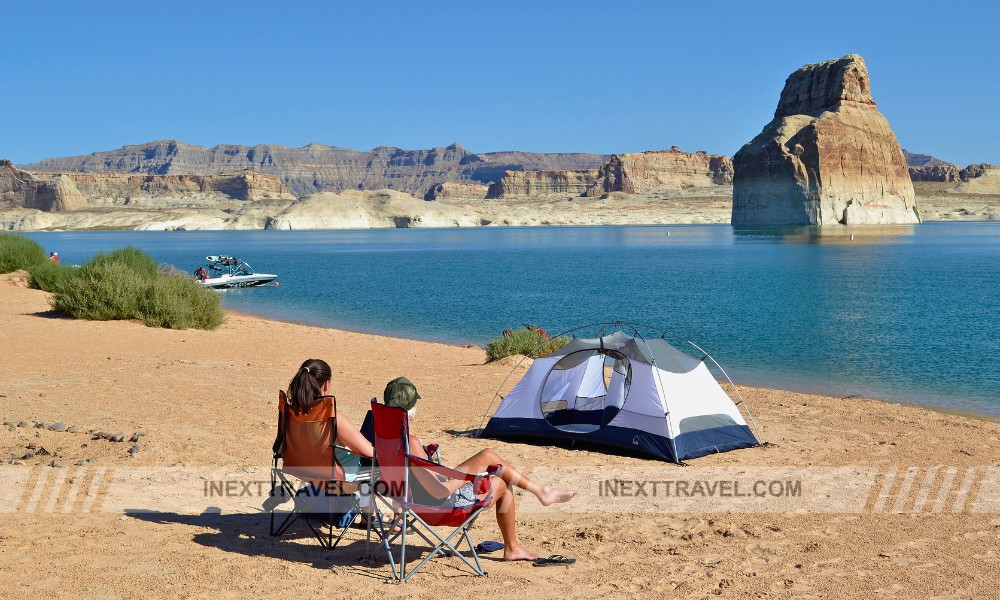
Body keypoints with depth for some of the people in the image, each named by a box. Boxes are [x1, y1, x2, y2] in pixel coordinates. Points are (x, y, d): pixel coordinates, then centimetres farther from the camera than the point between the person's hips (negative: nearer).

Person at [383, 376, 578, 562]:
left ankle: (540, 490, 26)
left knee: (489, 455, 12)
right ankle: (512, 549, 32)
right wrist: (465, 478, -14)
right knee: (501, 485, 14)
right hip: (442, 506, -9)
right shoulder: (410, 443, -34)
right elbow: (438, 492, -31)